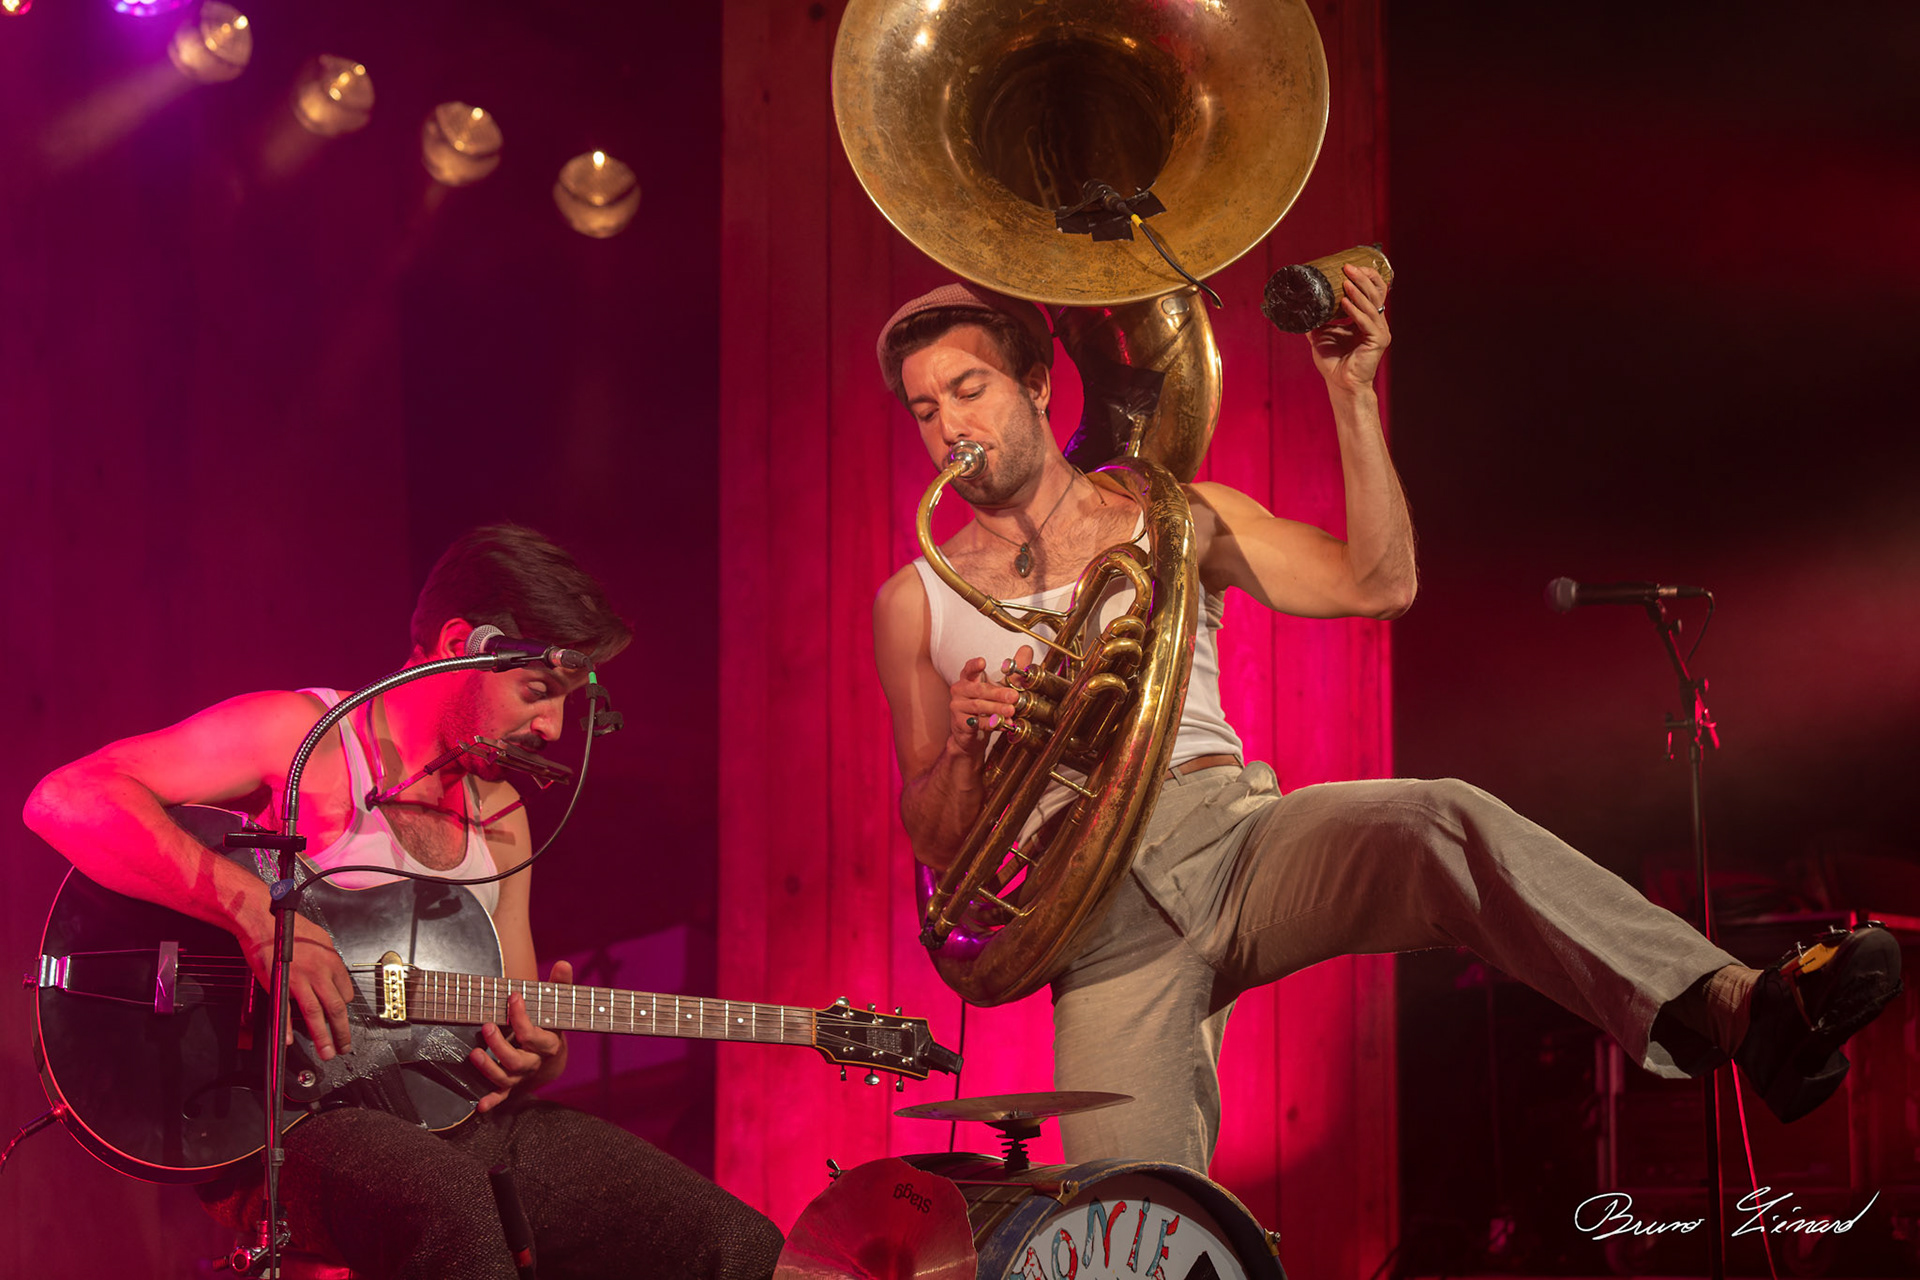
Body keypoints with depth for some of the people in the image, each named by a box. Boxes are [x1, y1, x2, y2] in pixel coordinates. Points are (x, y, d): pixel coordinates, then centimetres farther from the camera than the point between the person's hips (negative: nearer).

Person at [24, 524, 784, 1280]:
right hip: (290, 1125, -6)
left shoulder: (500, 819, 17)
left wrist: (536, 1059, -4)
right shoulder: (299, 738, -5)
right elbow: (66, 798, -17)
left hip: (461, 1118, 7)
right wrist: (254, 908, -26)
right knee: (451, 1208, -41)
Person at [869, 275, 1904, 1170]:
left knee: (1442, 824, -34)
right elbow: (938, 844, 13)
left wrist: (1351, 394, -2)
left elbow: (1378, 584, 5)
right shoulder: (916, 603, 15)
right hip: (1098, 912, 0)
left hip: (1233, 834, 0)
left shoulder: (1170, 518, 17)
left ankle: (1731, 1010, -49)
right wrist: (963, 746, -9)